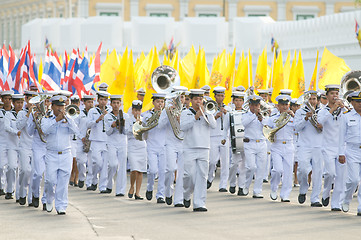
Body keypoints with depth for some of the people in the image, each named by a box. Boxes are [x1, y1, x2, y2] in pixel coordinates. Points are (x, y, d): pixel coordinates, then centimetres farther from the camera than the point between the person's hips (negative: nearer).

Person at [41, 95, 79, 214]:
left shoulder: (69, 120, 10)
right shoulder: (46, 120, 7)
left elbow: (76, 131, -8)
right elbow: (45, 130, -13)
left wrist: (66, 119, -21)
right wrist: (56, 120, -22)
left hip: (66, 155, 1)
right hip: (51, 155, -1)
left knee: (63, 182, -3)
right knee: (51, 180, -6)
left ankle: (61, 206, 4)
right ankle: (49, 200, 22)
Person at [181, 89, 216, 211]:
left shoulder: (207, 114, 13)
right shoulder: (185, 113, 5)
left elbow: (214, 125, -4)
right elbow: (183, 127, -11)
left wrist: (204, 113, -10)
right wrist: (196, 117, -18)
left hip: (204, 149, 2)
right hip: (189, 149, -2)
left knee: (201, 176, -3)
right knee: (190, 175, -8)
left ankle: (199, 204, -3)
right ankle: (186, 195, 21)